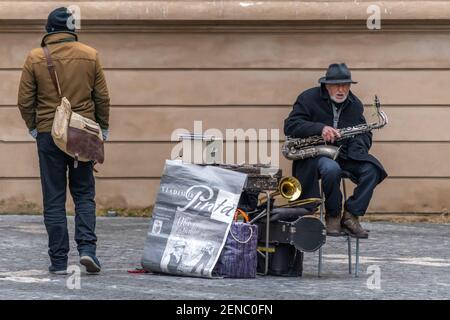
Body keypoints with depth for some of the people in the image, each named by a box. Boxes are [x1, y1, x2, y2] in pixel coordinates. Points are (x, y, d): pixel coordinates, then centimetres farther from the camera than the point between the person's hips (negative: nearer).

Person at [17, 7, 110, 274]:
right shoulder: (90, 56, -1)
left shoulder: (35, 58, -3)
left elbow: (25, 101, 0)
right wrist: (103, 127, 15)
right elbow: (103, 98, 2)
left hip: (48, 135, -1)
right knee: (84, 194, 11)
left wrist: (33, 126, 15)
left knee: (54, 199, 4)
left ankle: (59, 260, 3)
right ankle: (87, 247, -8)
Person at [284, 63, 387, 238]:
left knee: (372, 170, -24)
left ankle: (351, 216, -16)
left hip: (345, 155, 4)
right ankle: (332, 216, -16)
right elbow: (290, 126, -12)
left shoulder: (355, 104, 12)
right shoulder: (309, 98, -3)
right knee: (332, 169, -38)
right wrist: (320, 128, -26)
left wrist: (358, 144, -10)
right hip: (316, 154, -4)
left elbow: (365, 134, 16)